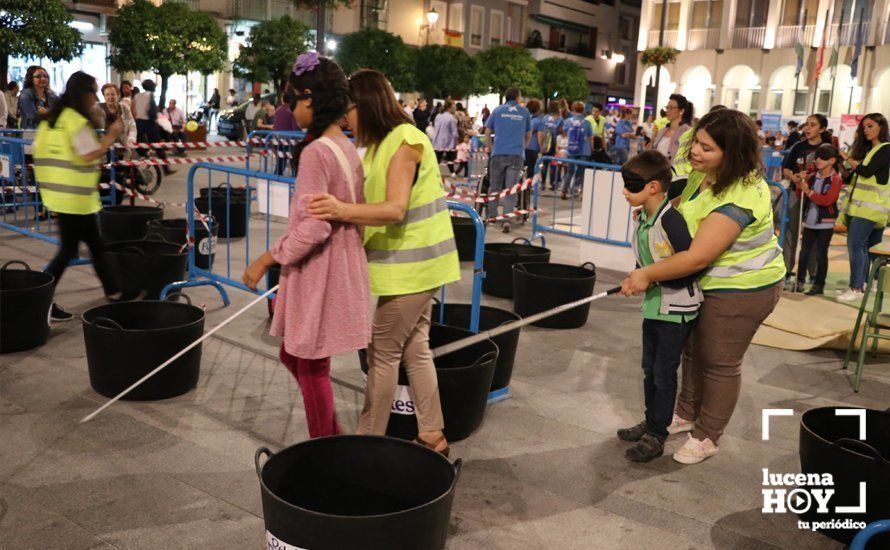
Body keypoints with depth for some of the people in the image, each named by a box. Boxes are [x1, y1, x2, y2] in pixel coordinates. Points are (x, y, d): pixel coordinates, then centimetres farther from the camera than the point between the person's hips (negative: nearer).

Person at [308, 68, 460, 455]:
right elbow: (372, 203, 9)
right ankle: (432, 436, 25)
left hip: (410, 266, -10)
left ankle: (369, 438, 14)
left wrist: (343, 211, -40)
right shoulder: (380, 144, 12)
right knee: (414, 348, 15)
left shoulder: (405, 141, -17)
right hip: (412, 264, 10)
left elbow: (396, 209, -27)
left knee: (384, 352, 0)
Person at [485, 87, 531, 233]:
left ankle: (492, 216, 17)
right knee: (511, 188, -2)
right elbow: (528, 134, 20)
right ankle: (507, 219, -13)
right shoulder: (524, 112, 11)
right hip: (517, 154, 0)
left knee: (495, 187, 12)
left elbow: (488, 131, 15)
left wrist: (489, 146, 30)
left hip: (498, 153, 0)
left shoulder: (498, 110, 9)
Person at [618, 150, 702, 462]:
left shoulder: (671, 221, -24)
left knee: (664, 372, 2)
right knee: (650, 369, 18)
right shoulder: (642, 218, 3)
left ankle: (656, 437, 14)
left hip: (677, 309, -8)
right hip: (653, 305, 8)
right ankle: (651, 422, 34)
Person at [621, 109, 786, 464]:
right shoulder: (703, 172, -4)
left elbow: (698, 257, -36)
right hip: (709, 282, 9)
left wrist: (648, 274, -29)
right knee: (693, 348, 21)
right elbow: (683, 203, 16)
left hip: (742, 289, -9)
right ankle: (686, 414, 41)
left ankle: (707, 437, 23)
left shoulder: (738, 199, -33)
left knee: (720, 362, 5)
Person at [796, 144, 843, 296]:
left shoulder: (836, 179, -8)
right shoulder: (812, 177, 7)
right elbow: (801, 196, 11)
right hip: (809, 221, 5)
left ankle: (819, 285, 7)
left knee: (821, 254, 0)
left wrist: (809, 192, -27)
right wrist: (800, 184, -7)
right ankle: (800, 280, 16)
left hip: (825, 223, -5)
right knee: (804, 252, 8)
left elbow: (827, 200, -19)